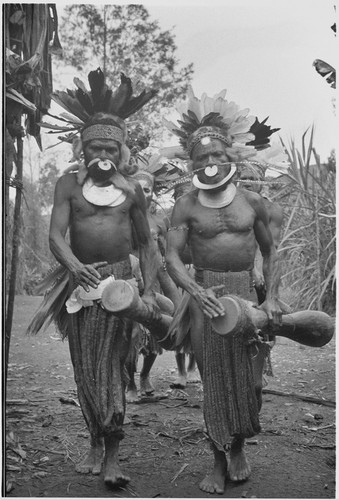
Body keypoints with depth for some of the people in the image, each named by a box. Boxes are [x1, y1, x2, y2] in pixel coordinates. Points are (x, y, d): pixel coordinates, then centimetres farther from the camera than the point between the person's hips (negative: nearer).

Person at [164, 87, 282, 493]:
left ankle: (239, 448, 32)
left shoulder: (251, 201, 5)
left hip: (245, 291, 2)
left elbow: (270, 252, 12)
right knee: (214, 379, 4)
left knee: (248, 377, 6)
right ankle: (218, 462, 21)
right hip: (205, 292, -1)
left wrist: (271, 299, 1)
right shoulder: (186, 206, 0)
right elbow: (172, 256, -7)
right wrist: (194, 290, -26)